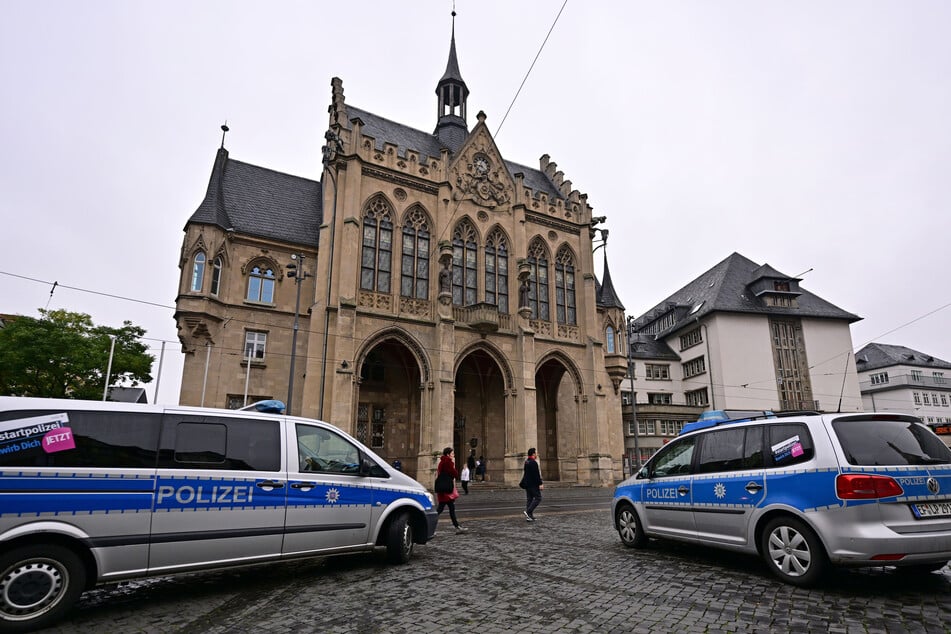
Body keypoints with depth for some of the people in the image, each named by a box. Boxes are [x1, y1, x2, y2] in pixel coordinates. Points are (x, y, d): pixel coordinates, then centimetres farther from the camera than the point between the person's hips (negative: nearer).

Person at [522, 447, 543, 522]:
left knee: (529, 499, 10)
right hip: (533, 484, -9)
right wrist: (540, 484, -17)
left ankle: (529, 516, 11)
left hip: (527, 484, 9)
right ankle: (528, 511, -11)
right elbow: (536, 475, -21)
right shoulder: (533, 462, -17)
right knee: (538, 498, -3)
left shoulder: (526, 462, 12)